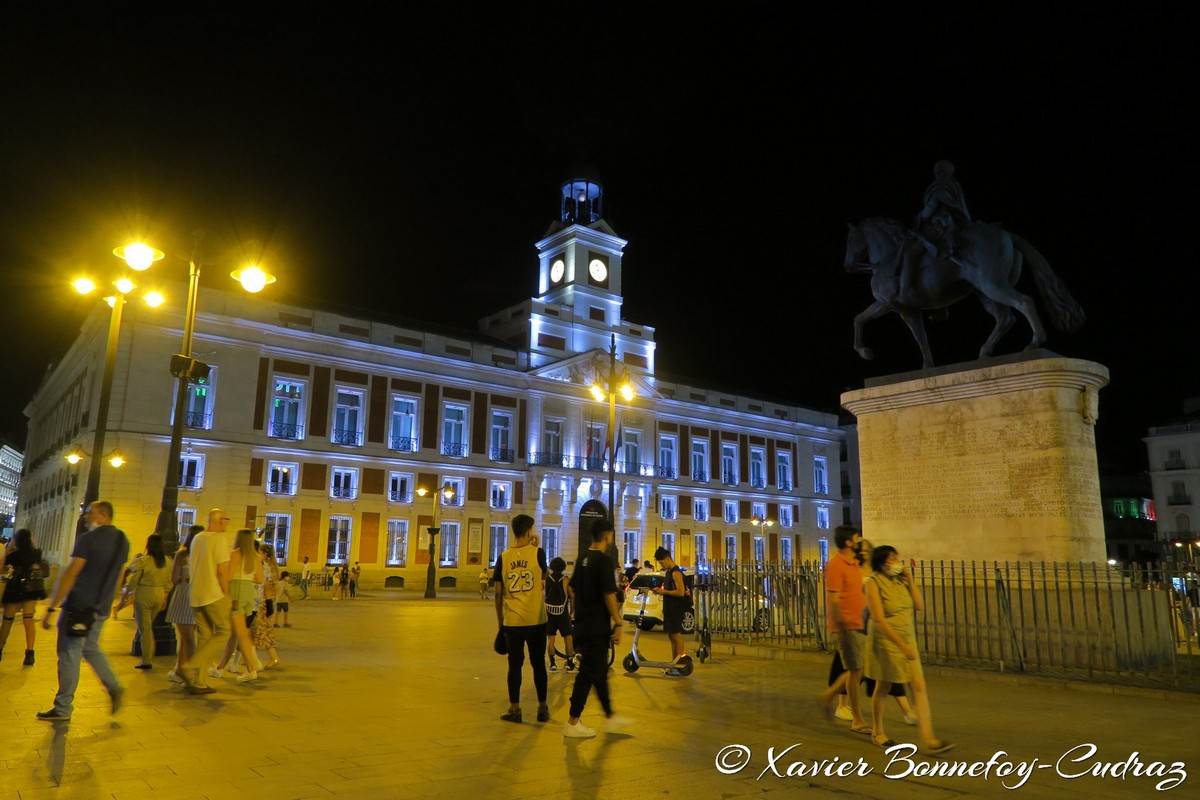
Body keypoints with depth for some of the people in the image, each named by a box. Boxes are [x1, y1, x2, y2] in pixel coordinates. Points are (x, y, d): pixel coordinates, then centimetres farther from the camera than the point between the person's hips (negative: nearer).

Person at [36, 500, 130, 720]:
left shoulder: (88, 538, -14)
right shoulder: (122, 541, 9)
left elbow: (70, 574, -17)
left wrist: (51, 607, -14)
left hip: (79, 605, -7)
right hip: (100, 608, 7)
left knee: (69, 655, 2)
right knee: (90, 648, 21)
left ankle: (62, 709, 9)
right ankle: (114, 688, 10)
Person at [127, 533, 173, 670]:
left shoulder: (143, 561, -15)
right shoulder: (168, 561, 2)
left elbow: (134, 580, -9)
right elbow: (168, 582, 8)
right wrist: (164, 598, 18)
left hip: (144, 594, -5)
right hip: (159, 594, 5)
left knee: (144, 628, 2)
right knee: (149, 626, 22)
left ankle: (147, 661, 4)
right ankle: (149, 657, 25)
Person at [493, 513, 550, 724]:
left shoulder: (504, 557, 0)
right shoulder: (538, 553, -5)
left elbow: (498, 594, 3)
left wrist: (500, 622, 13)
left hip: (511, 621, 1)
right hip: (536, 620, -1)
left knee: (515, 665, 8)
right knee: (538, 664, 10)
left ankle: (514, 709, 13)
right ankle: (542, 708, 17)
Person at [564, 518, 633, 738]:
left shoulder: (583, 559, 10)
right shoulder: (604, 560, -17)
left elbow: (572, 589, 16)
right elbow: (609, 595, -20)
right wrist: (618, 623, -15)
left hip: (583, 624, 9)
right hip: (597, 627, -9)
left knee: (600, 671, 17)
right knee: (588, 673, -1)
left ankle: (610, 717, 28)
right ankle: (572, 723, 5)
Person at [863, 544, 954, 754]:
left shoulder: (900, 580, 0)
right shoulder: (874, 583, -17)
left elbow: (918, 606, -2)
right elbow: (879, 620, -21)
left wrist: (910, 579, -8)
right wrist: (902, 645, -24)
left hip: (907, 639, 5)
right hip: (886, 641, -5)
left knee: (919, 686, -3)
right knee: (883, 688, 10)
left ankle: (928, 739, -2)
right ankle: (877, 731, 31)